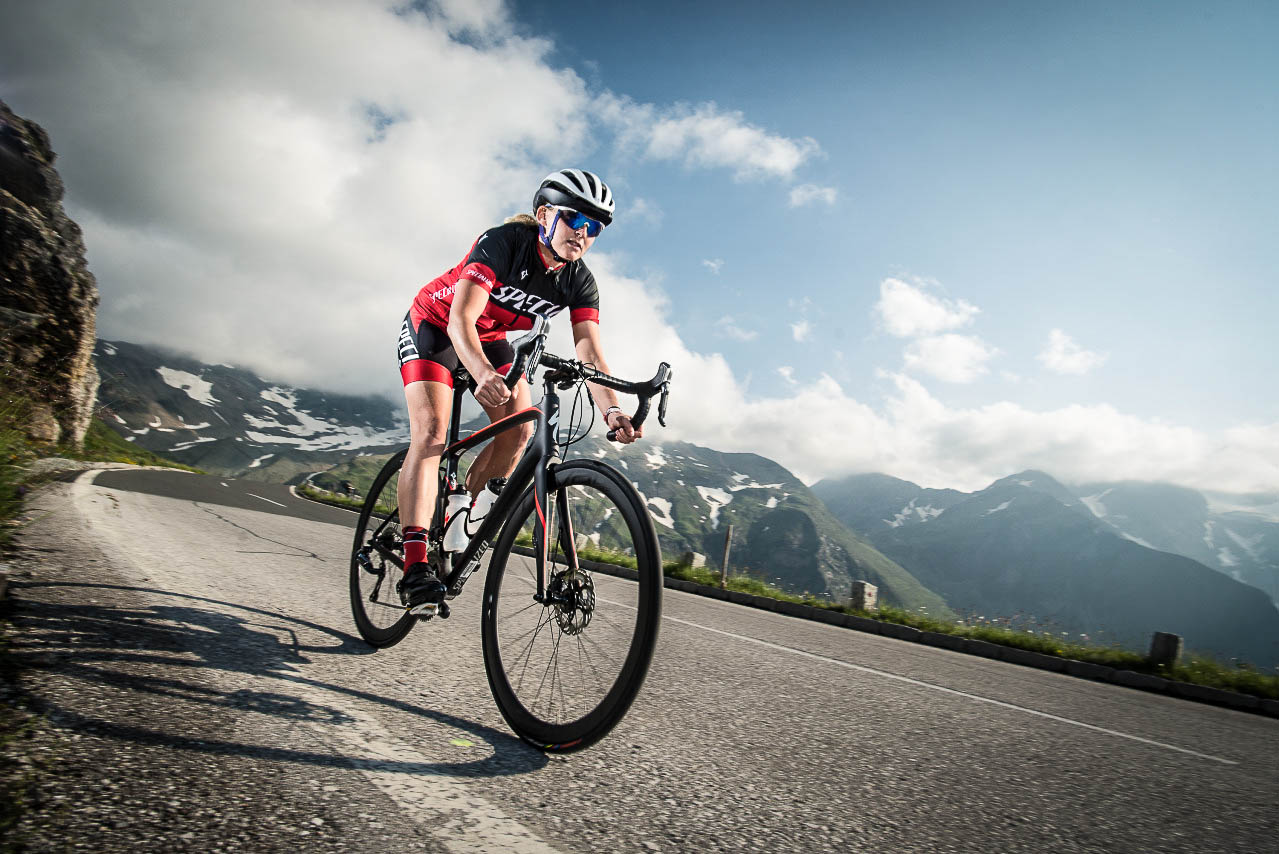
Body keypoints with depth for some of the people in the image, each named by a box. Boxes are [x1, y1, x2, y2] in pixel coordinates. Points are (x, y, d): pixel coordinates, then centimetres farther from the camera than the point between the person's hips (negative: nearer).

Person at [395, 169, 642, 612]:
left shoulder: (579, 283, -15)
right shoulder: (502, 242, -30)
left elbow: (589, 351, -24)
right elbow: (460, 318, -40)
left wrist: (612, 410, -42)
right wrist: (483, 375, -60)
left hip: (489, 338, 6)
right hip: (433, 325, -6)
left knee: (520, 429, -12)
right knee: (431, 433, -21)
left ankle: (460, 521, 8)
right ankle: (414, 565, -26)